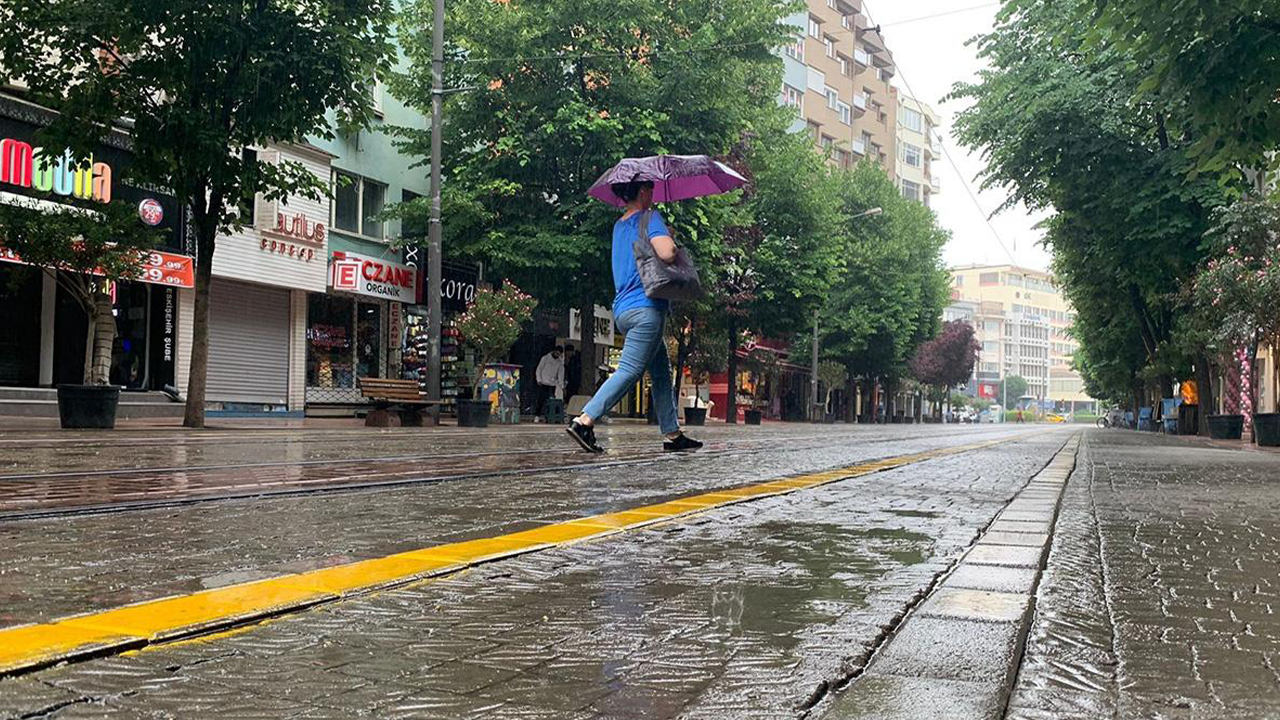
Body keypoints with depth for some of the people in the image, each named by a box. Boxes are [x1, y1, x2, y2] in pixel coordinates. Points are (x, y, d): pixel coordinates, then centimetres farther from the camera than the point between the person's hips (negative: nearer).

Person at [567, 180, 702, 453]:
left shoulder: (619, 225, 19)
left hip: (623, 308, 10)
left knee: (662, 371, 12)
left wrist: (664, 236, 23)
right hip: (646, 306, -10)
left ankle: (672, 434, 12)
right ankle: (584, 421, -18)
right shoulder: (650, 218, -7)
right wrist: (672, 243, -1)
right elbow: (666, 253, -23)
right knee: (630, 370, -11)